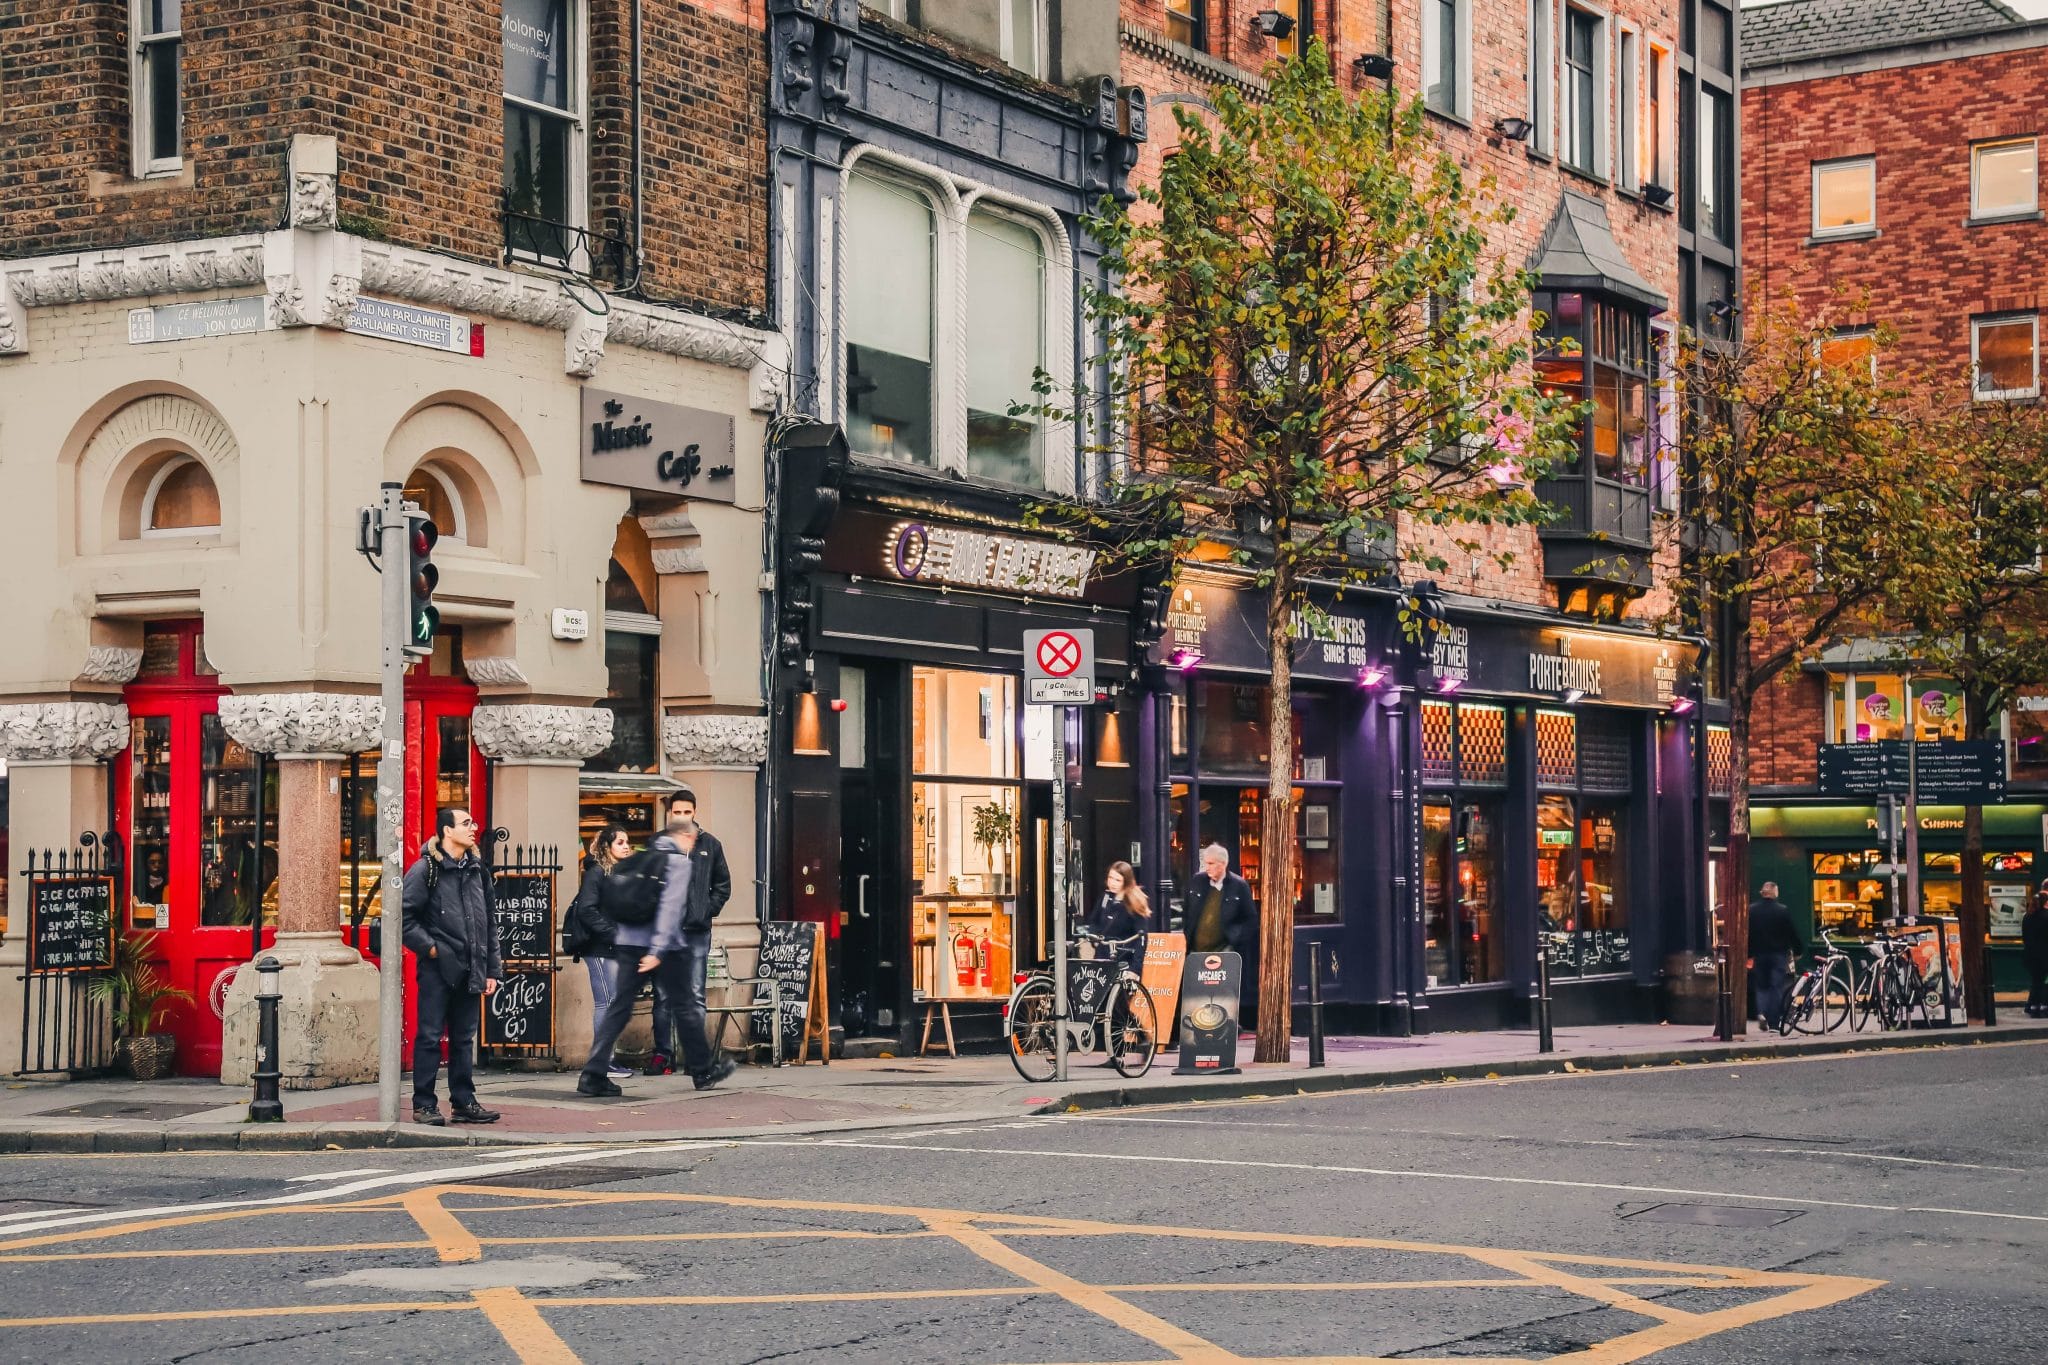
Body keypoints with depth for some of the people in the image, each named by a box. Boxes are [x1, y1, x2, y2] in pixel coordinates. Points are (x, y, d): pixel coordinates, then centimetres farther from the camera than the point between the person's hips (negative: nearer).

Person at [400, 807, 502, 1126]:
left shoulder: (477, 870, 13)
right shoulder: (425, 870, -7)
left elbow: (489, 924, 16)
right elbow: (405, 917, -10)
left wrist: (492, 970, 12)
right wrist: (430, 948, -13)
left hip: (470, 972, 6)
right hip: (437, 969, -6)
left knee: (464, 1039, 11)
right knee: (430, 1037, 0)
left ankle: (464, 1102, 18)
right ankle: (424, 1105, 6)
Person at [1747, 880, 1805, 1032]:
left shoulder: (1751, 910, 0)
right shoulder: (1782, 910, -8)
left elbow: (1747, 934, 3)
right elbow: (1792, 933, -3)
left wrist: (1748, 955, 10)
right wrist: (1797, 951, 9)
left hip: (1759, 954, 2)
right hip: (1778, 954, -2)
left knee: (1762, 986, 14)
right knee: (1777, 988, 2)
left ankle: (1762, 1013, -8)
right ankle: (1774, 1023, -1)